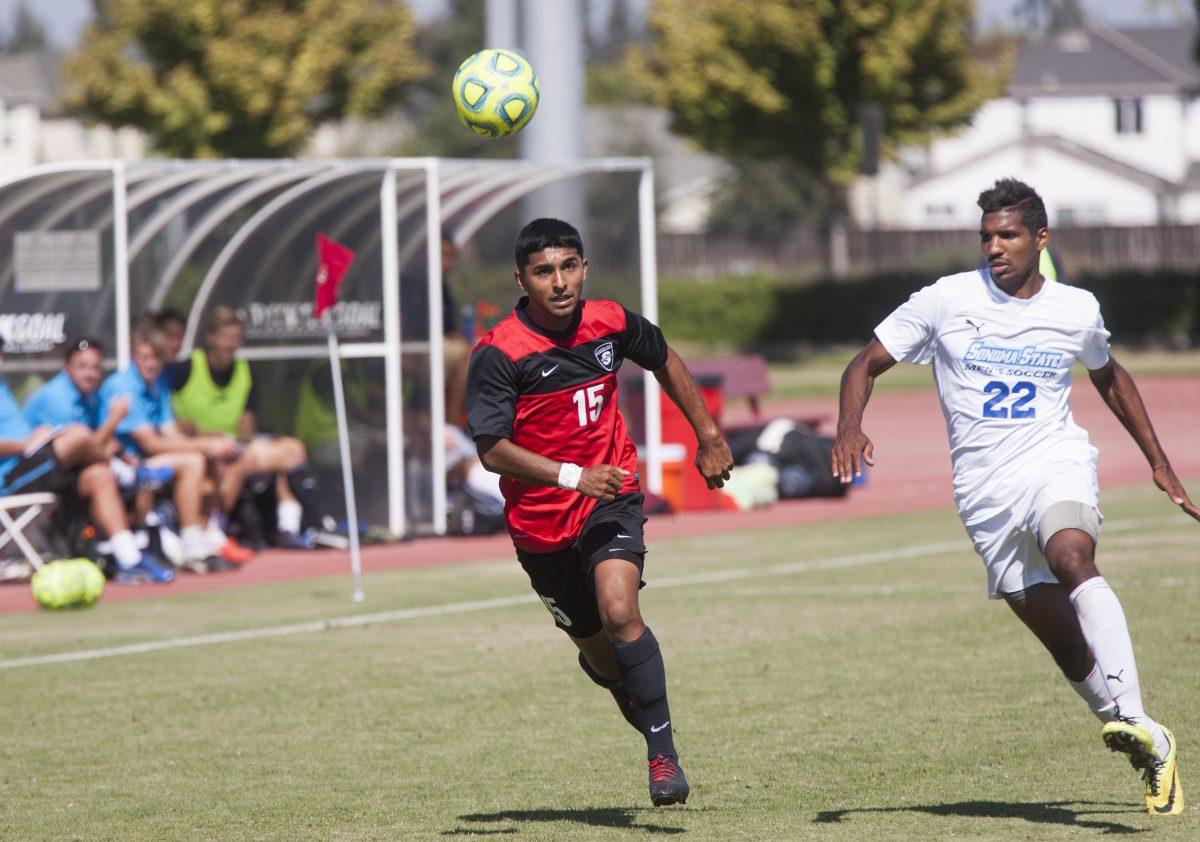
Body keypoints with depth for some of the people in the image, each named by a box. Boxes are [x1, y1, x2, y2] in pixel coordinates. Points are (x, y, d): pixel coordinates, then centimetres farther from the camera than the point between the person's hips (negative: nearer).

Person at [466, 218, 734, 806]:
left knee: (619, 613, -25)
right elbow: (492, 449, -19)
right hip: (541, 522, 0)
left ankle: (663, 752, -18)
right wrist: (573, 476, -29)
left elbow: (665, 361, 16)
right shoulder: (498, 355, -17)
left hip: (611, 499, 0)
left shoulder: (610, 324, -5)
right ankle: (617, 679, 51)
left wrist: (708, 437, 19)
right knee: (598, 650, 13)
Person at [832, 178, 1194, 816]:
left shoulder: (1077, 310, 6)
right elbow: (866, 364, 5)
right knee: (1067, 645, -2)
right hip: (985, 490, 1)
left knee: (1072, 558, -35)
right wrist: (850, 427, -15)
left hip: (1056, 462, -1)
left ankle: (1131, 717, -45)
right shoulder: (946, 301, 0)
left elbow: (1109, 378, 27)